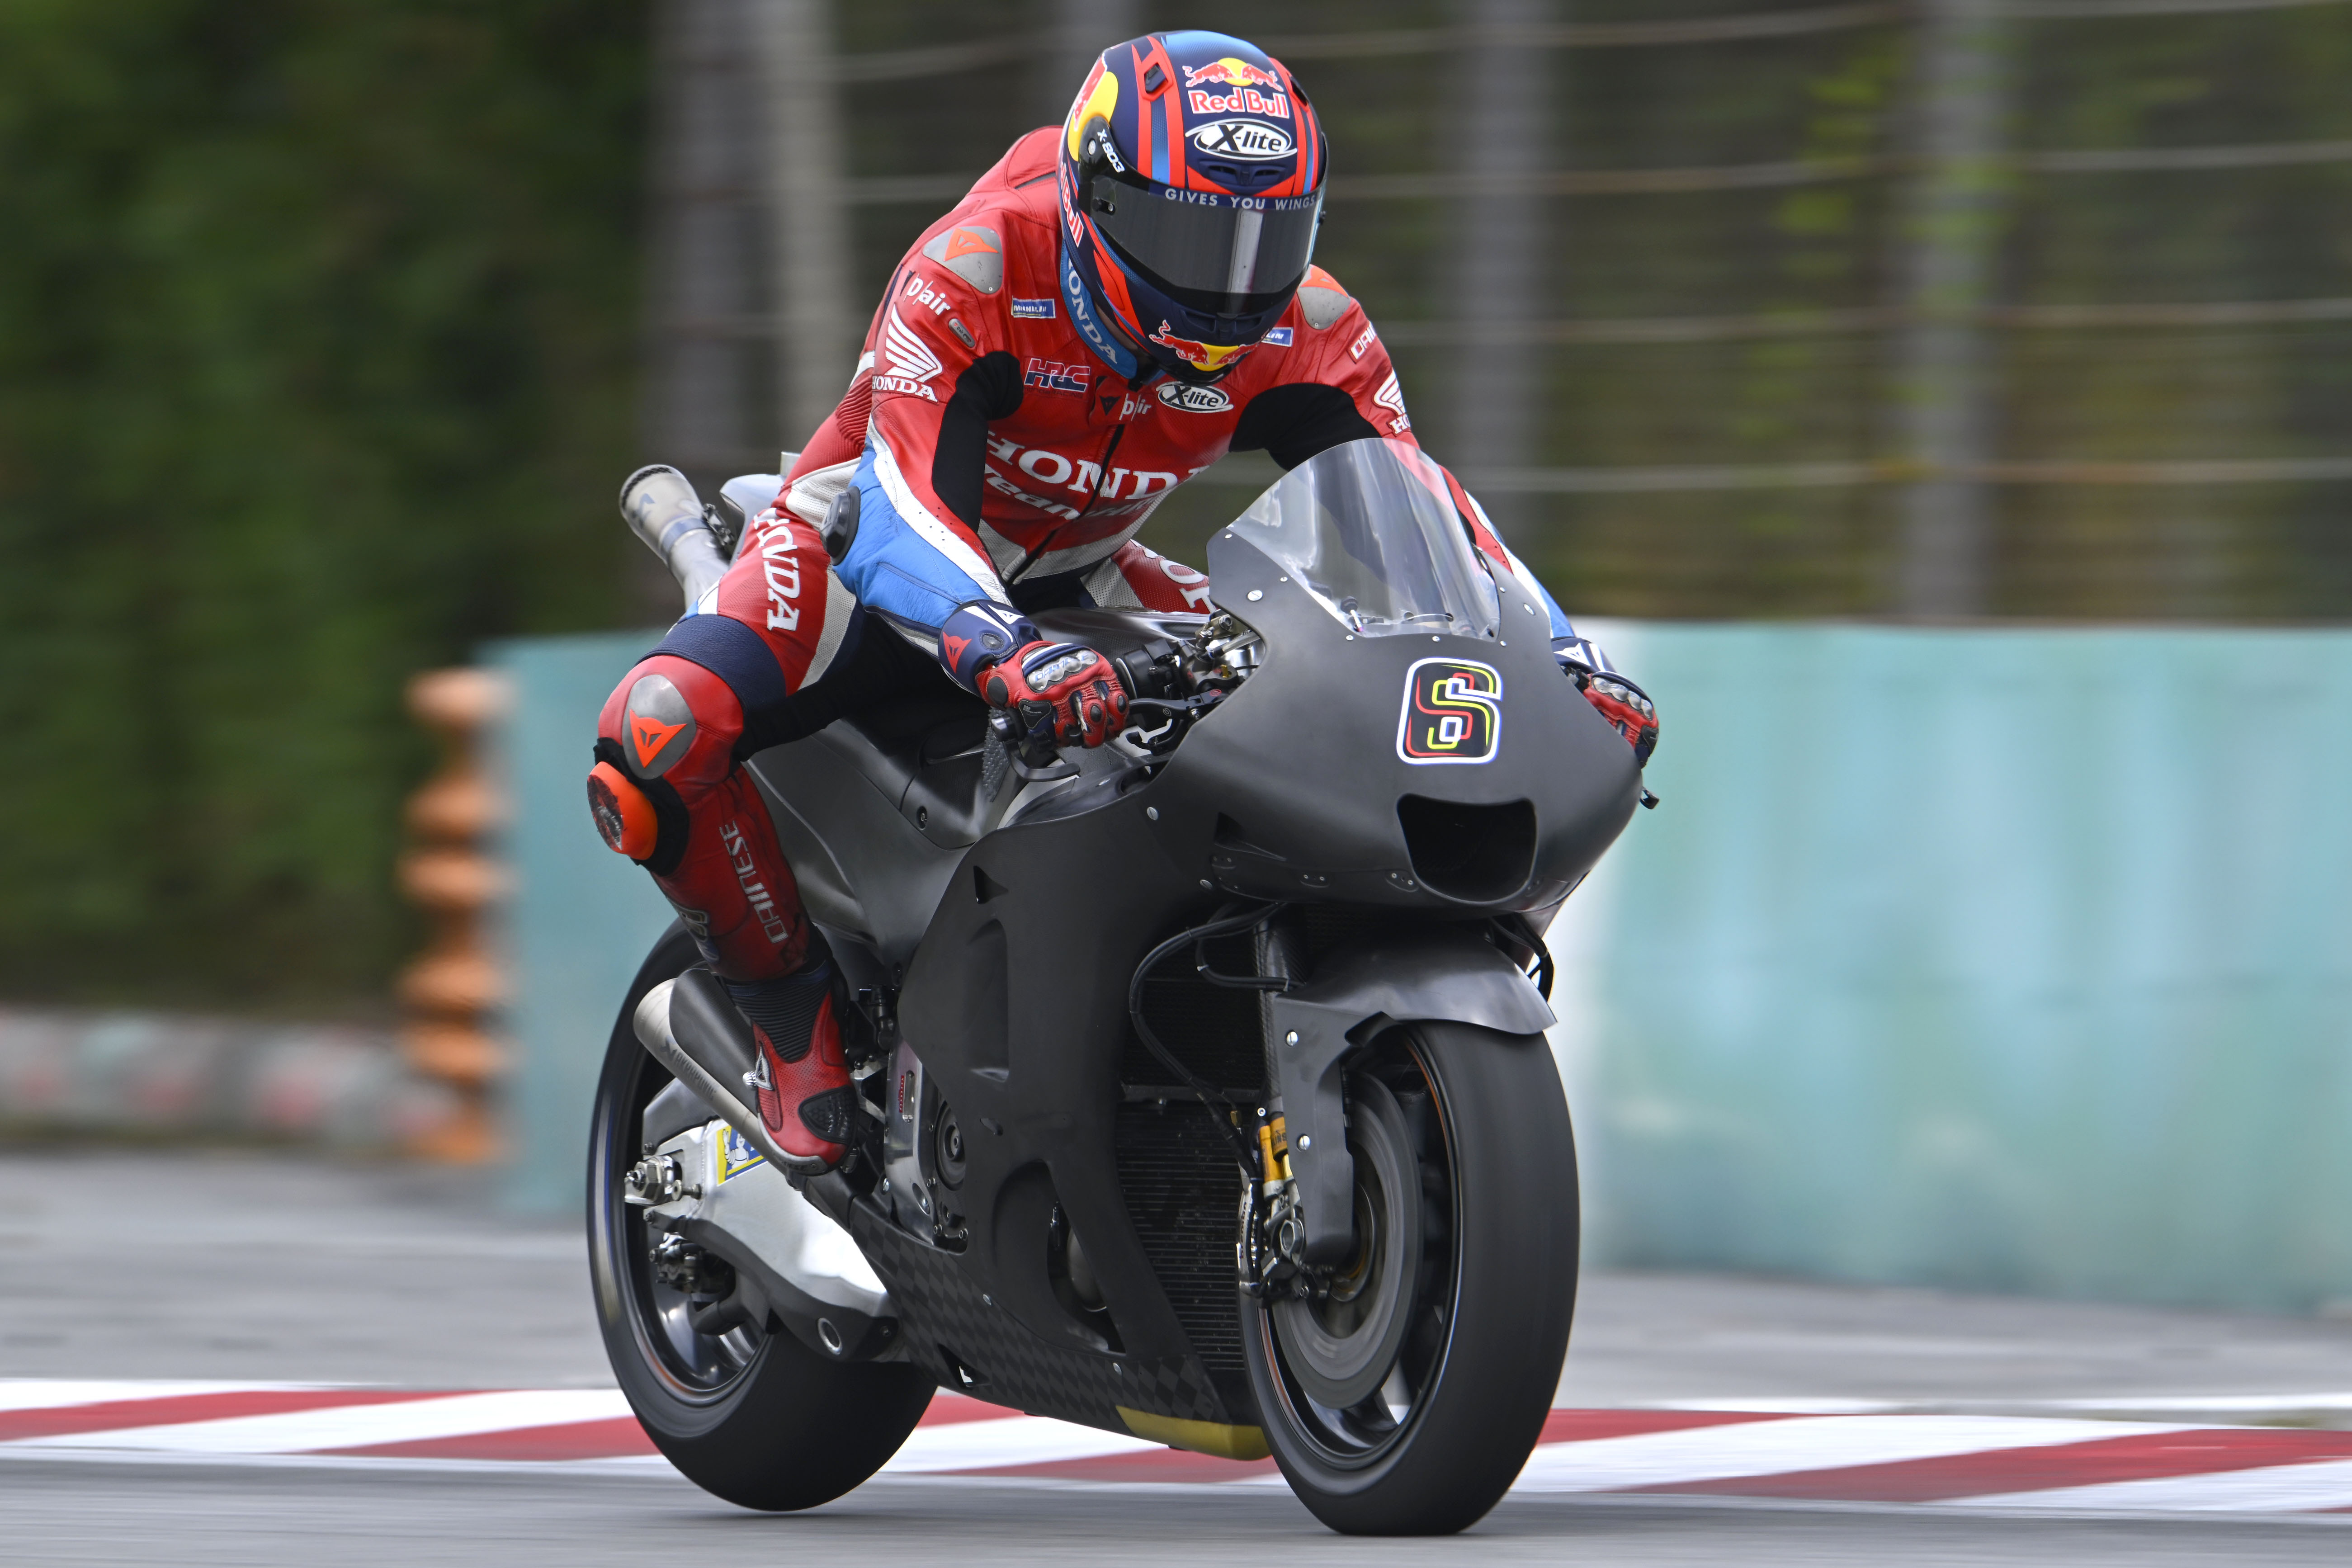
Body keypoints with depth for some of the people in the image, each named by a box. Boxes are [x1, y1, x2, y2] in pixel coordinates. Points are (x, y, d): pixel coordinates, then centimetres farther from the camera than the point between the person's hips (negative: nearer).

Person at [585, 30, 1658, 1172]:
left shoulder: (1304, 329, -17)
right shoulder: (970, 273, -32)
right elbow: (905, 505, -43)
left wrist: (1567, 659, -35)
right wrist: (1000, 652, -64)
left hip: (1077, 579, 4)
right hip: (863, 548, -4)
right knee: (658, 734, -32)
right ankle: (796, 1013, -9)